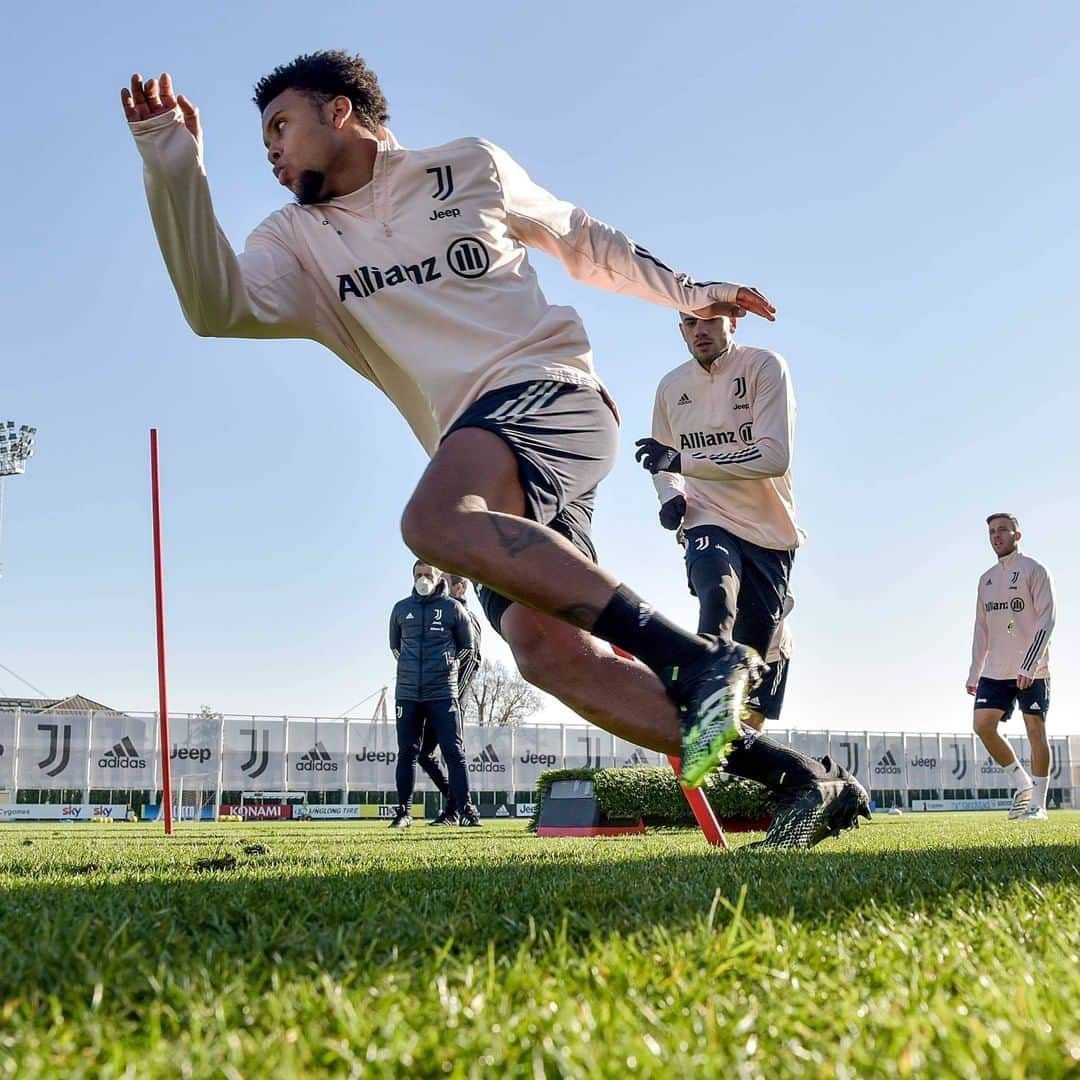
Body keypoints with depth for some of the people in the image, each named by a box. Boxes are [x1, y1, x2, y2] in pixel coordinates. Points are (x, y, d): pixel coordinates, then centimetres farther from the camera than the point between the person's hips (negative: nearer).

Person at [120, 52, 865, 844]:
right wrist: (173, 165, -14)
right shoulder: (300, 240, 14)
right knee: (549, 654, -17)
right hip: (493, 480, 4)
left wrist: (690, 294, 27)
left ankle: (700, 659, -36)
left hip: (550, 392, -4)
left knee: (434, 520, -34)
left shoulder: (470, 168, 10)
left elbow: (584, 241, 24)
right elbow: (219, 309, -6)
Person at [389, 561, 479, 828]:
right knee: (407, 753, 4)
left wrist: (447, 664, 8)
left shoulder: (452, 608, 2)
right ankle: (404, 811, 10)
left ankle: (465, 807, -5)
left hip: (443, 692, -2)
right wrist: (411, 666, 13)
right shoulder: (401, 609, 9)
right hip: (407, 692, 2)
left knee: (453, 751, -6)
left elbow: (467, 646, 13)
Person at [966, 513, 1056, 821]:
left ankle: (1038, 803, 4)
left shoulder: (1034, 570, -3)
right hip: (995, 671, 6)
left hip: (1031, 670, -6)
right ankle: (1022, 784, 10)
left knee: (1035, 730, -3)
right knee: (983, 725, -6)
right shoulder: (986, 579, 15)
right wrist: (975, 673, 11)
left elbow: (1046, 620, -11)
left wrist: (1028, 666, -20)